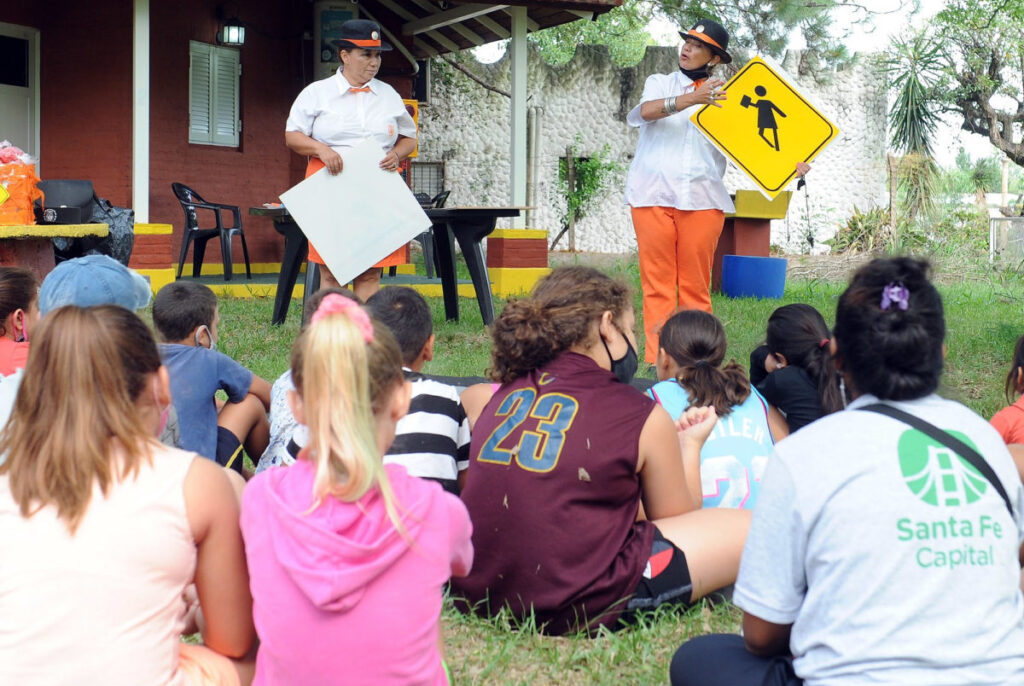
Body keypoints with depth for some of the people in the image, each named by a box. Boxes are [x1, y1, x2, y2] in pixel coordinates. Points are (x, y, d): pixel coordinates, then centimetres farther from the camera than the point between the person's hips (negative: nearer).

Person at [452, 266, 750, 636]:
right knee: (749, 527, 4)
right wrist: (690, 445, 27)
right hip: (571, 607, -6)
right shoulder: (644, 417, -4)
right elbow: (679, 517, 9)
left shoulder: (508, 392, 11)